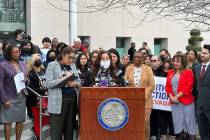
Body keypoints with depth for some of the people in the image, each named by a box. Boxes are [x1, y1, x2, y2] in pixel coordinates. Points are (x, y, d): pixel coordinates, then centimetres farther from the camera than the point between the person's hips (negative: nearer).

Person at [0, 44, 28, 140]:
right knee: (8, 121, -2)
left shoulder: (23, 65, 10)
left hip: (21, 97, 5)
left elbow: (28, 79, 18)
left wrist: (26, 80, -7)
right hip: (9, 98, -5)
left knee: (20, 120, 7)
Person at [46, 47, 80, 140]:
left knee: (69, 129, 7)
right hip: (58, 102, -5)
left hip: (73, 100, 5)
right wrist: (64, 79, -20)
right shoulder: (52, 65, 0)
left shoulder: (73, 66, 17)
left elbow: (79, 81, 17)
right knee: (56, 131, -4)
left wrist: (75, 84, -6)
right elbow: (48, 84, -8)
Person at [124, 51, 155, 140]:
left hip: (145, 100, -1)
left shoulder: (148, 69, 3)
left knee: (145, 122, -5)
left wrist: (143, 97, -10)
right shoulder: (128, 69, 8)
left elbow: (151, 85, -2)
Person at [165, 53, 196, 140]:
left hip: (186, 101, -5)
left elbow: (188, 87, -13)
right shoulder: (170, 73, 12)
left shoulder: (188, 72, -4)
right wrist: (171, 97, -6)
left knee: (189, 122, -1)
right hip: (174, 102, 5)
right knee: (178, 123, 8)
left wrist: (177, 97, -16)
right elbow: (167, 86, 9)